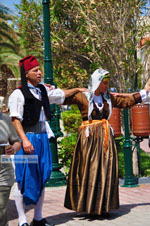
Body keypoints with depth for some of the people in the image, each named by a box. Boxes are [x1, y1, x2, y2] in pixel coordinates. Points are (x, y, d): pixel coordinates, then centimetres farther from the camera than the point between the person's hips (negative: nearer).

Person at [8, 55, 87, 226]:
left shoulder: (43, 90, 13)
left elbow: (62, 94, 32)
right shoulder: (18, 94, -9)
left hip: (42, 138, 8)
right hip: (27, 138, -7)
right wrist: (24, 140, -26)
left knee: (41, 178, 11)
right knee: (24, 178, -4)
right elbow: (15, 119, -16)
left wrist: (77, 89, 43)